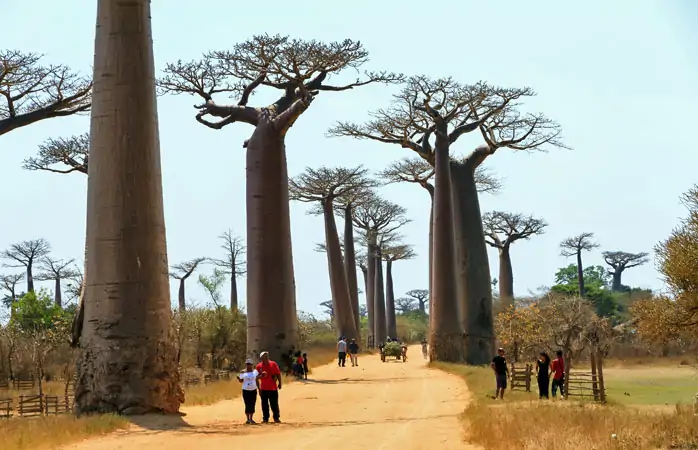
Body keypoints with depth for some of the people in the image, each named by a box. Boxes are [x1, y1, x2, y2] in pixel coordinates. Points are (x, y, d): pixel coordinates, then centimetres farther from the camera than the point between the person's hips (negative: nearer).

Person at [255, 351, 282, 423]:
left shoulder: (273, 364, 0)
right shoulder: (259, 366, 0)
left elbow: (278, 374, 3)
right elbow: (257, 378, 2)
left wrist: (279, 383, -3)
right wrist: (259, 388, -5)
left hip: (273, 388, 0)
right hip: (263, 389, 0)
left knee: (274, 404, 3)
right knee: (264, 404, 5)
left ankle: (276, 417, 10)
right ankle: (265, 418, 12)